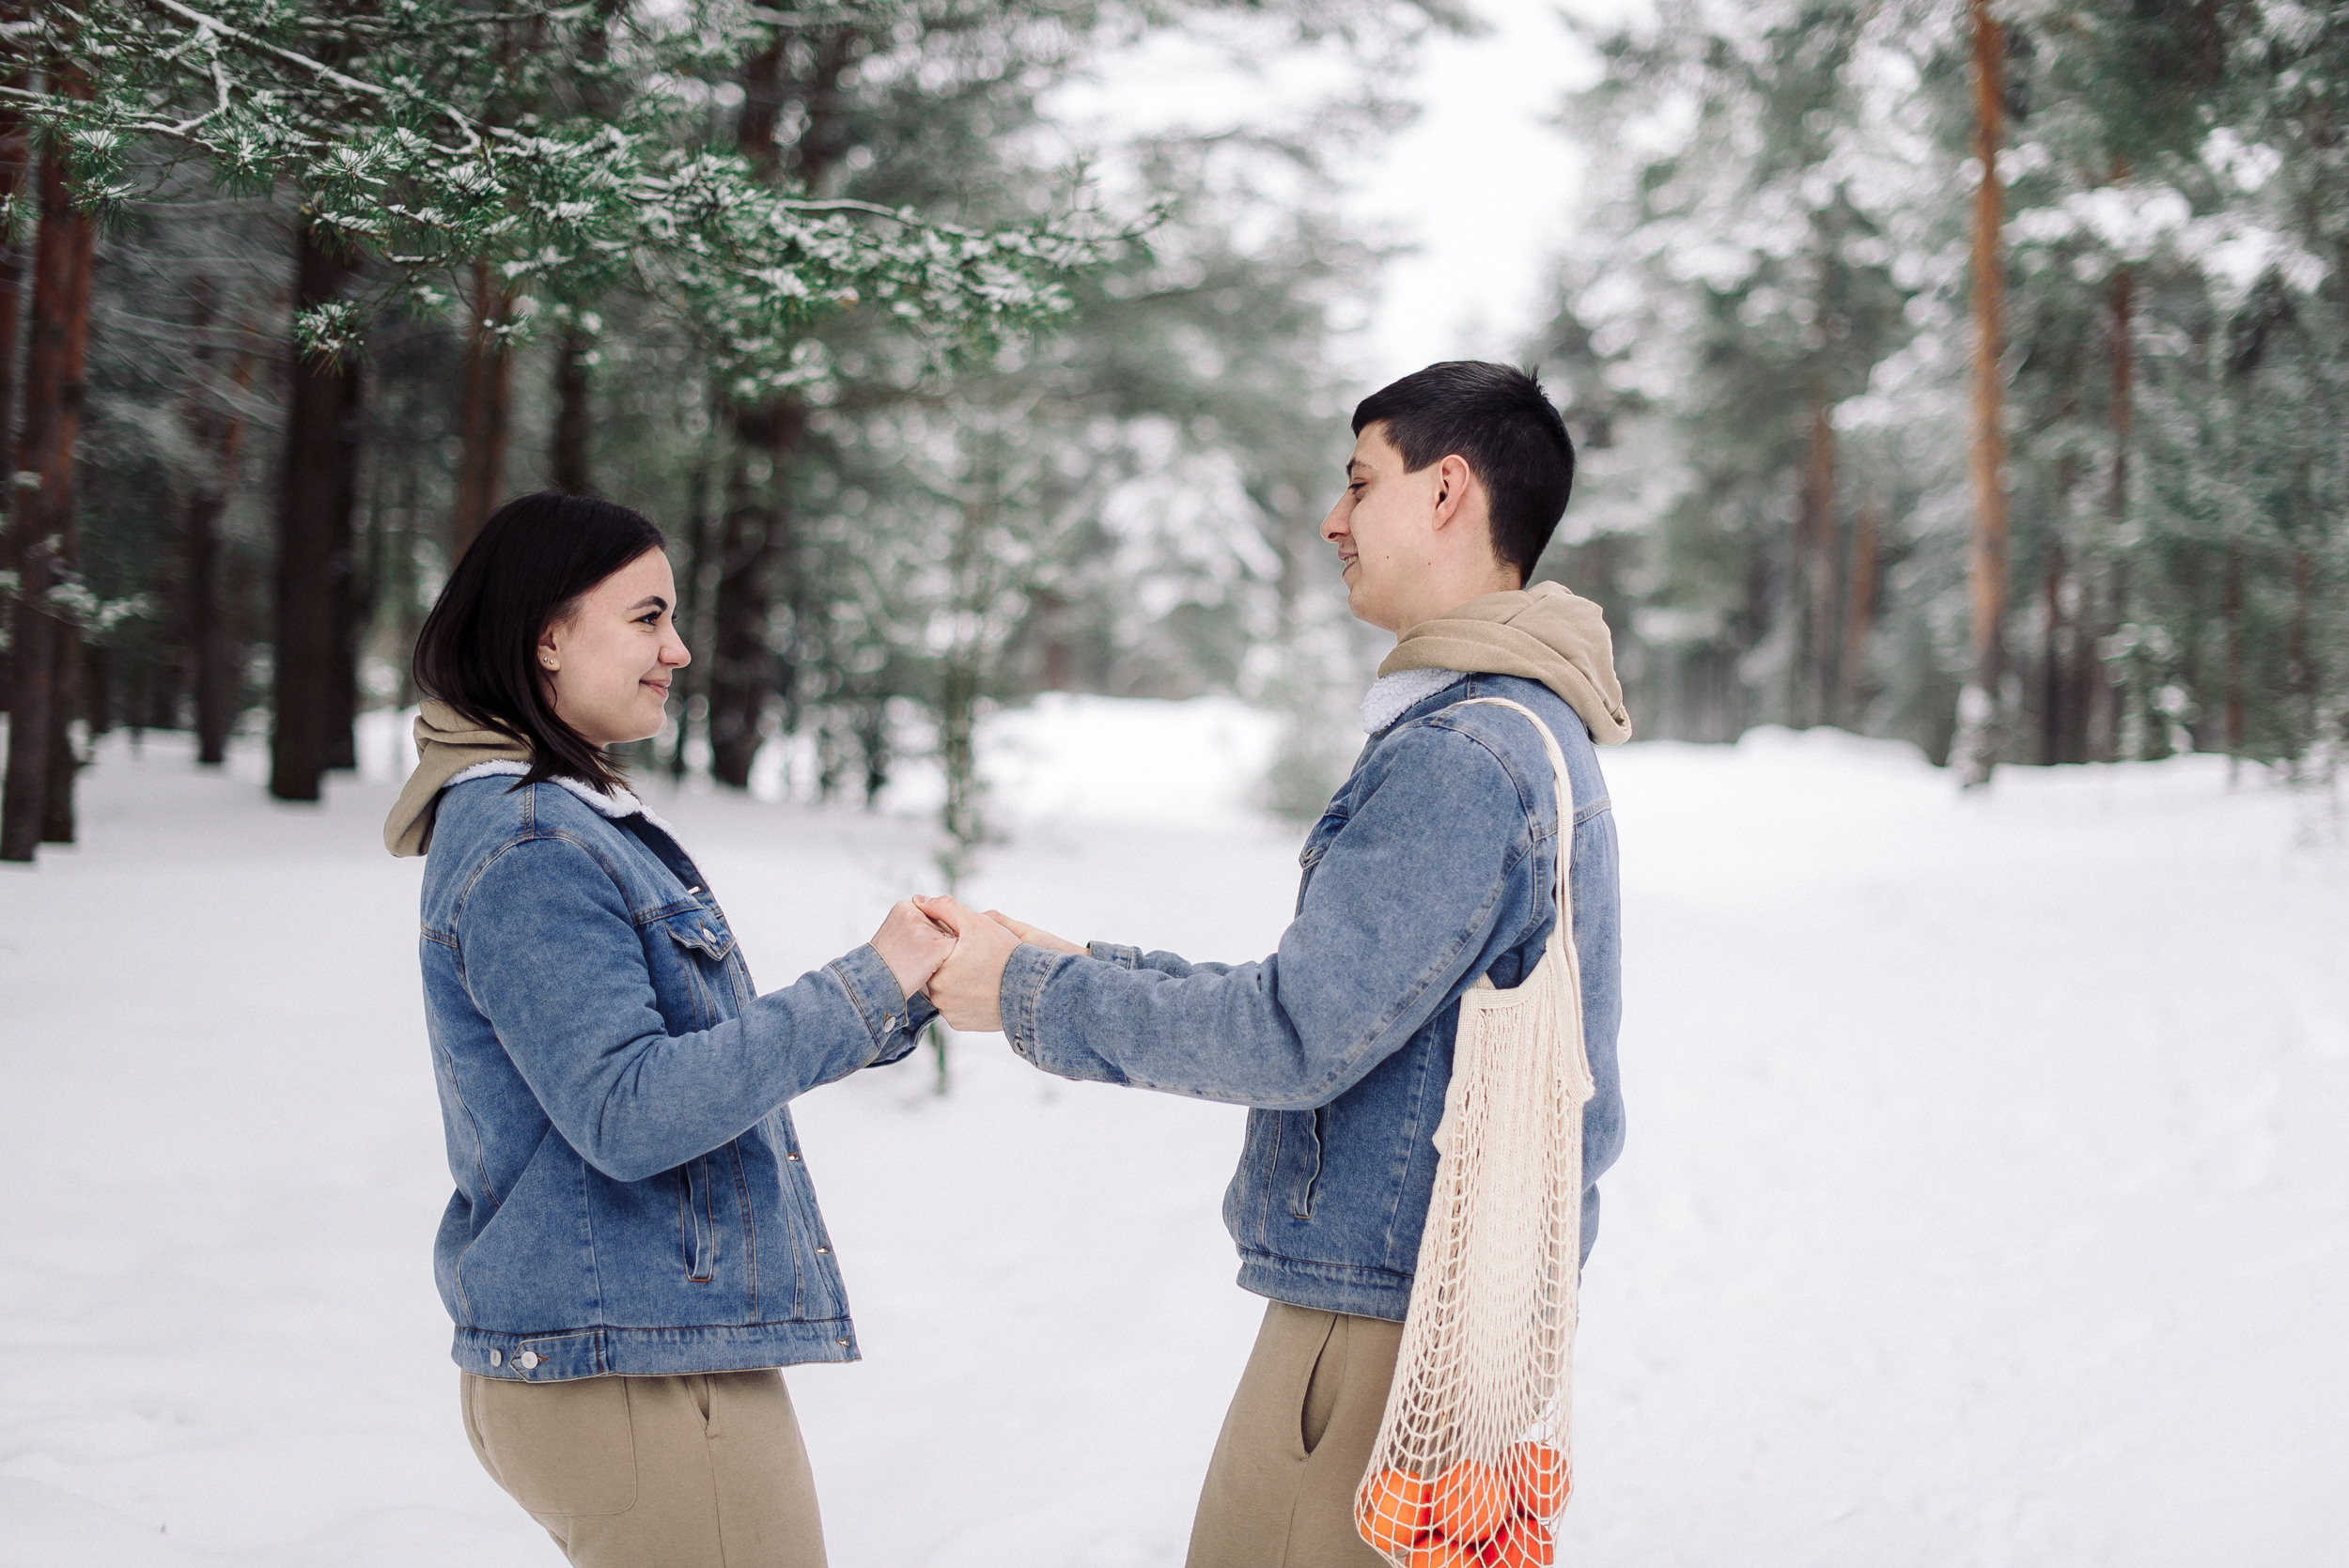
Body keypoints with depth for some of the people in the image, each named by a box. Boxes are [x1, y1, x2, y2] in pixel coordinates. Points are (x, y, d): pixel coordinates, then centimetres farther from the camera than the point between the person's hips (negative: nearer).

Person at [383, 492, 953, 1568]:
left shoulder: (569, 823, 15)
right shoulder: (525, 852, -17)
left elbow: (696, 1047, 18)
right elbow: (628, 1113, -23)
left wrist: (904, 996, 8)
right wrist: (863, 990, -20)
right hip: (635, 1373, -10)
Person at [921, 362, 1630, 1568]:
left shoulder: (1464, 757, -20)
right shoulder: (1529, 734, 15)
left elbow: (1297, 1036, -21)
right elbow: (1346, 1000, 18)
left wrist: (1033, 996, -9)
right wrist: (1081, 970, 13)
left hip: (1386, 1316, -10)